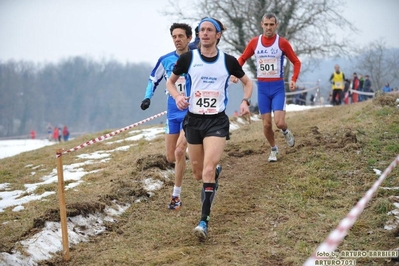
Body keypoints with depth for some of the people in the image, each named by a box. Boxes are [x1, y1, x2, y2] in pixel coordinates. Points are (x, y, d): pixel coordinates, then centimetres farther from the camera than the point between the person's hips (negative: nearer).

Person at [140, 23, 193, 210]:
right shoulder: (165, 60, 3)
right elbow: (153, 79, 16)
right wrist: (147, 97, 2)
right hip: (172, 113, 4)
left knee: (179, 151, -18)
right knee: (171, 157, 2)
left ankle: (176, 196, -9)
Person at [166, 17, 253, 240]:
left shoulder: (228, 61, 0)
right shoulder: (188, 58, -1)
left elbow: (247, 82, 16)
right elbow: (170, 82, 13)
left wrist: (246, 101, -2)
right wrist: (177, 96, -8)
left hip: (217, 121, -2)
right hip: (193, 121, 2)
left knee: (208, 169, -19)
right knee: (198, 174, 11)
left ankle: (204, 222, -17)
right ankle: (216, 171, 49)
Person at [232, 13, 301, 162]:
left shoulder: (282, 43, -6)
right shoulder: (254, 42, 0)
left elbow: (296, 62, 2)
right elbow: (242, 59, 12)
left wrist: (294, 80, -13)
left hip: (278, 87, -2)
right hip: (262, 87, 2)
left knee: (279, 123, -14)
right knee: (266, 124, 4)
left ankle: (286, 132, 22)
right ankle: (273, 149, 27)